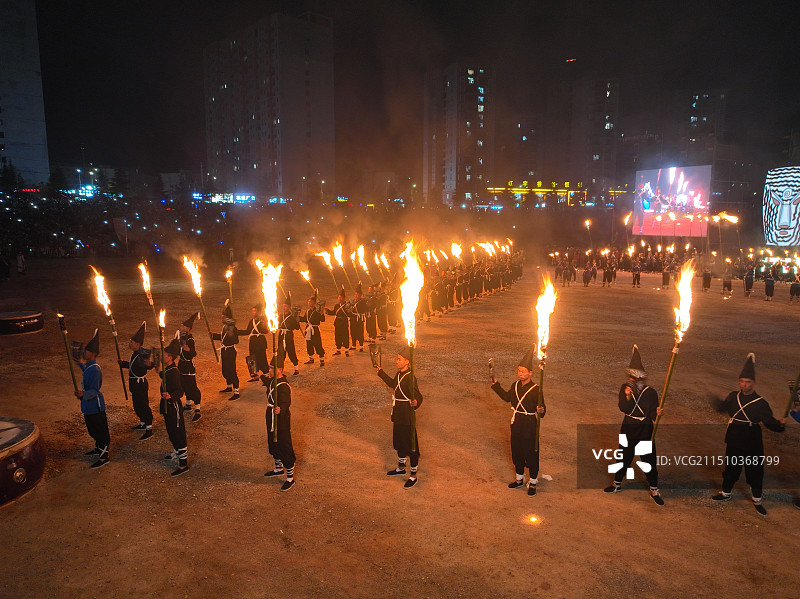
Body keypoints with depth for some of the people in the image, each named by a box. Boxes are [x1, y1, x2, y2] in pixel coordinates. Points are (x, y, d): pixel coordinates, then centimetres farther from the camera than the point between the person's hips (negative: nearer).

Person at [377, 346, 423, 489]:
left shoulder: (410, 378, -24)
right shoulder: (399, 374, 4)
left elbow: (418, 396, -30)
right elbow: (393, 384, 26)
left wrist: (415, 403, -52)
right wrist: (381, 373, 32)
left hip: (407, 418, -9)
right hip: (398, 416, 9)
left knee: (411, 446, 6)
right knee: (399, 443, 24)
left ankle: (413, 476, 21)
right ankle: (401, 468, 45)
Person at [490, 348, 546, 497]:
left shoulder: (535, 390, -19)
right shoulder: (515, 385, 0)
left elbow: (541, 409, -15)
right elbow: (507, 397, 19)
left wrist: (541, 411, -38)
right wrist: (495, 385, 18)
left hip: (529, 427, -6)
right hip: (516, 425, 6)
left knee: (531, 455, 7)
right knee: (516, 453, 18)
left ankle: (532, 483, 27)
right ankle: (520, 479, 38)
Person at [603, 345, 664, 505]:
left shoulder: (651, 393, -12)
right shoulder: (625, 388, -6)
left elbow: (652, 414, -10)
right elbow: (624, 409, -14)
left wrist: (657, 413, -31)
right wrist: (627, 397, -29)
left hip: (645, 430, -2)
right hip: (628, 429, 3)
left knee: (649, 460, 4)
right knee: (624, 456, 16)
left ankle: (654, 490, 25)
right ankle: (617, 483, 35)